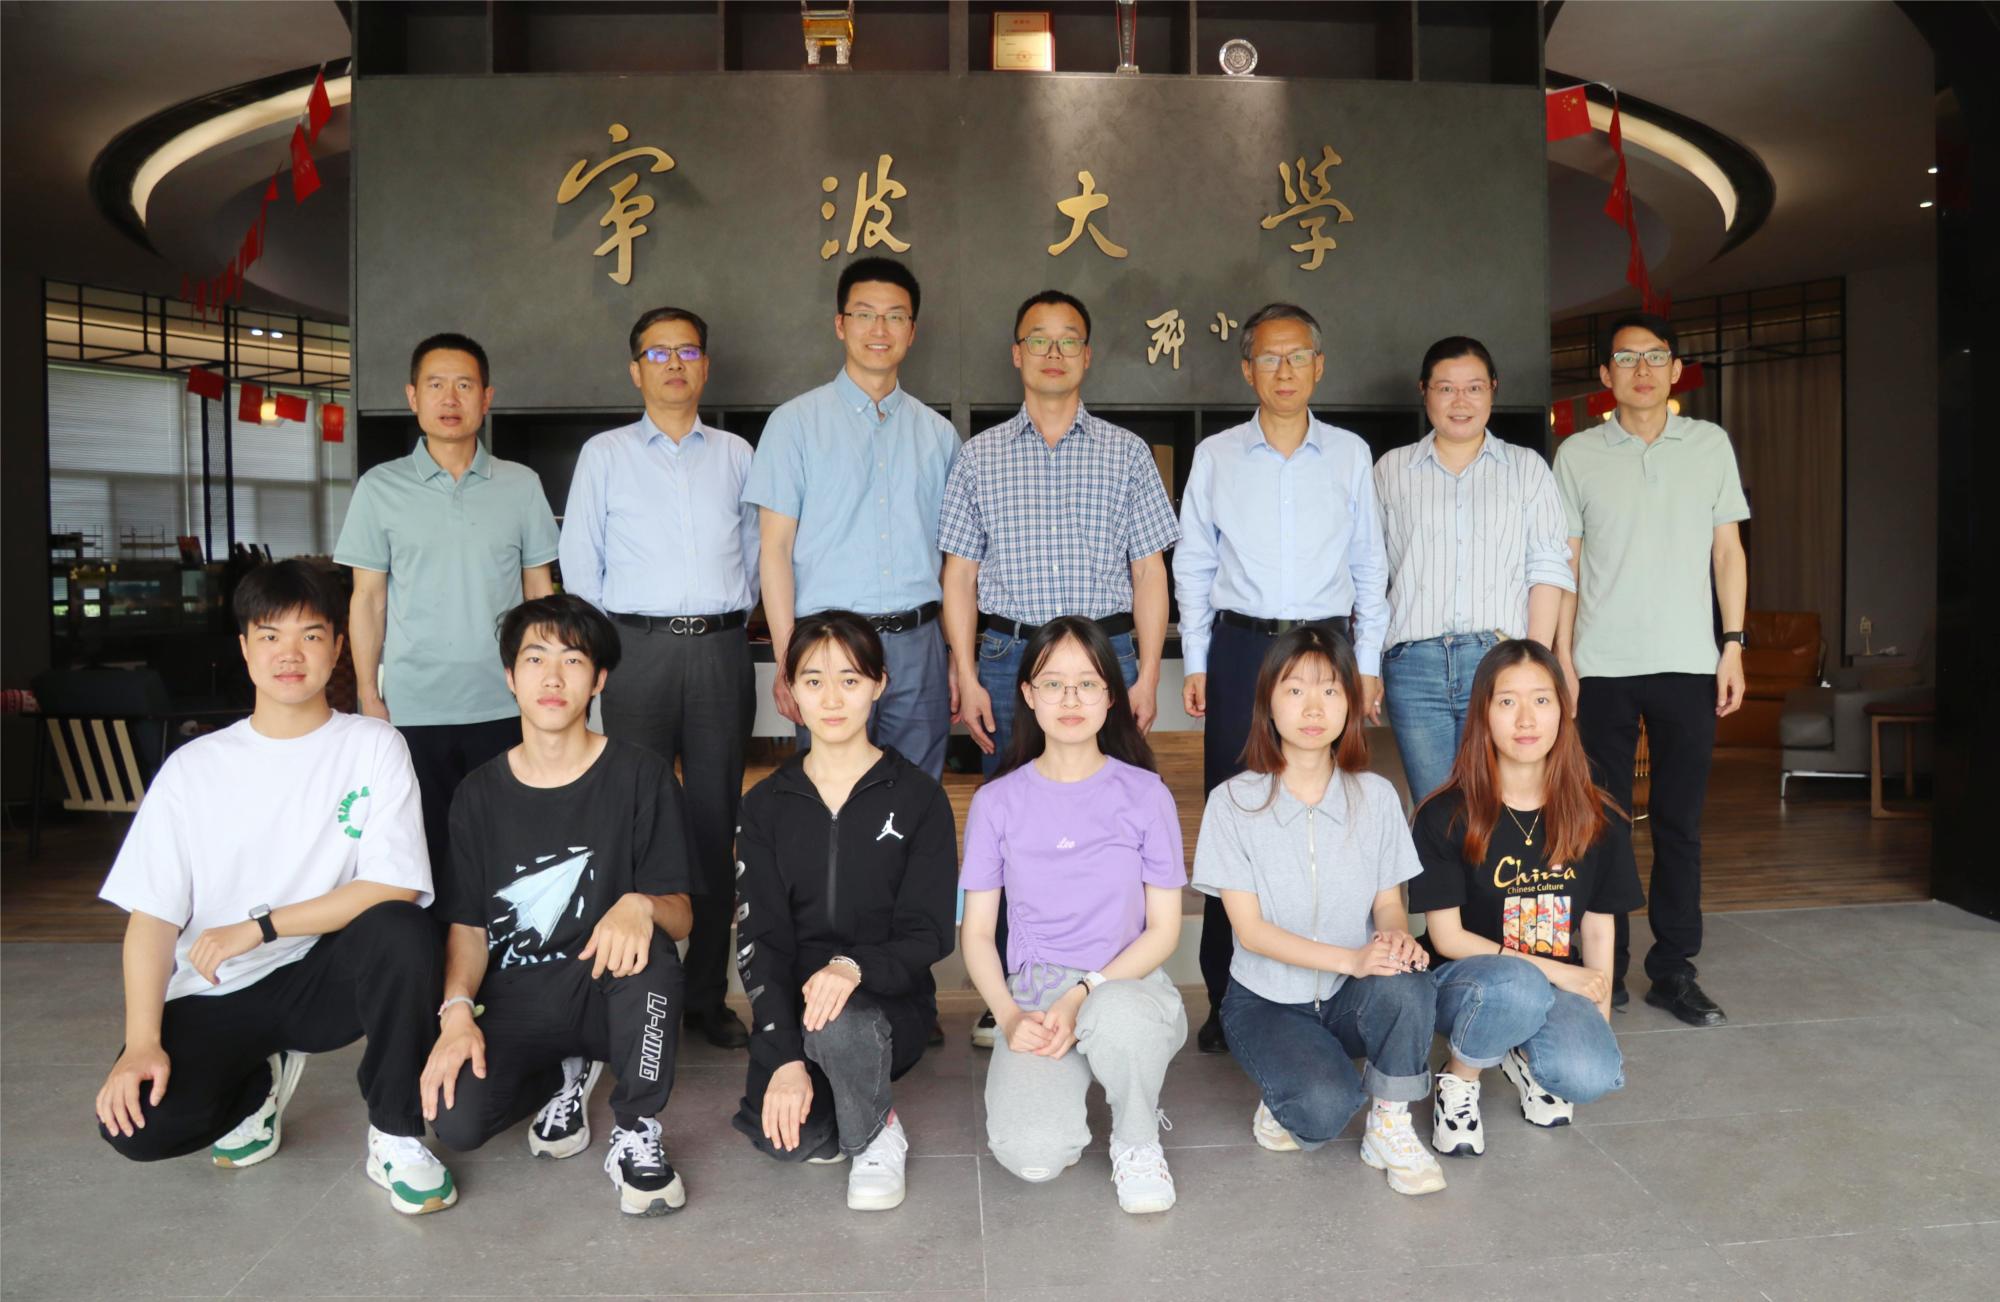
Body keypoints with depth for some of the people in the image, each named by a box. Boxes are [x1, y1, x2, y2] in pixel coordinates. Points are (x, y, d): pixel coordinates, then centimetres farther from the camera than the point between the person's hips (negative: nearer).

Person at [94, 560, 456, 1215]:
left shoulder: (373, 747, -4)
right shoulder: (194, 768, 1)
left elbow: (395, 887, -14)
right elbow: (152, 916, -3)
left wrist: (258, 927, -17)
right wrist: (142, 1043, -15)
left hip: (324, 976, -1)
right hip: (216, 996, 2)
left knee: (402, 930, -33)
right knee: (137, 1121, -24)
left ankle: (396, 1135, -11)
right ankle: (263, 1077, 13)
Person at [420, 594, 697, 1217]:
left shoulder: (640, 776, -4)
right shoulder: (480, 793, 5)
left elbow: (681, 913, -7)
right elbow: (467, 925, 5)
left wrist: (640, 905, -31)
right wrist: (457, 1010, -14)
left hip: (606, 988, -2)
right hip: (515, 1006, 3)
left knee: (649, 948, -35)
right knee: (456, 1123, -23)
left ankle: (636, 1135, -14)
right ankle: (565, 1074, 12)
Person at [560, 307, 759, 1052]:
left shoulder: (735, 455, 14)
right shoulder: (604, 454, 10)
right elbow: (579, 563, 9)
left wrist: (731, 622, 8)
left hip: (721, 648, 2)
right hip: (637, 647, -1)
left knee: (716, 821, 3)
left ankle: (707, 993, 12)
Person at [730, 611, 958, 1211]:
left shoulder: (918, 797, -3)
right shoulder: (767, 804, 4)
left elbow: (929, 933, -7)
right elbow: (759, 938, -3)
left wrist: (855, 967, -29)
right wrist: (785, 1056, -17)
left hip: (891, 1003, -2)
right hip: (793, 999, 2)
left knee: (839, 1023, -35)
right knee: (775, 1133, -24)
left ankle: (875, 1135, -4)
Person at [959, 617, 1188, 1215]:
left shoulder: (1145, 795, 1)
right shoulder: (997, 802, 3)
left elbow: (1163, 929, 1)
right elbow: (976, 931, 6)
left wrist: (1084, 996, -14)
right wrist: (1009, 1015, -12)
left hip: (1128, 982, 0)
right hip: (1034, 992, 1)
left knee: (1117, 1016, -39)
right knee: (1031, 1155, -27)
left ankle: (1137, 1141, -6)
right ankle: (1063, 1083, 10)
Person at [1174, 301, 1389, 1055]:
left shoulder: (1349, 455, 9)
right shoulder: (1215, 457, 7)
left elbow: (1369, 566, 11)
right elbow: (1193, 566, 9)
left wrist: (1368, 661, 7)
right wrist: (1196, 662, 4)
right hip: (1240, 647, 0)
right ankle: (1227, 997, 9)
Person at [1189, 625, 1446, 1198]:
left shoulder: (1375, 796, -2)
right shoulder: (1234, 802, -12)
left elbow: (1389, 902, 3)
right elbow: (1251, 928, -14)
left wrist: (1396, 937, -23)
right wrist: (1351, 958, -27)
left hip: (1350, 997, 3)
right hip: (1266, 1000, -2)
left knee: (1408, 988, -32)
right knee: (1326, 1106, -29)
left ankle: (1390, 1129, -7)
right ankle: (1282, 1102, 8)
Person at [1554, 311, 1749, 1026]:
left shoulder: (1710, 444, 8)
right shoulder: (1578, 454, 4)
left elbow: (1728, 550, 9)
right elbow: (1566, 562, 4)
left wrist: (1733, 645, 1)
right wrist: (1562, 658, -3)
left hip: (1688, 663, 1)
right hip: (1602, 665, -1)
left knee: (1680, 823, 5)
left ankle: (1674, 969, 15)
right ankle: (1605, 968, 14)